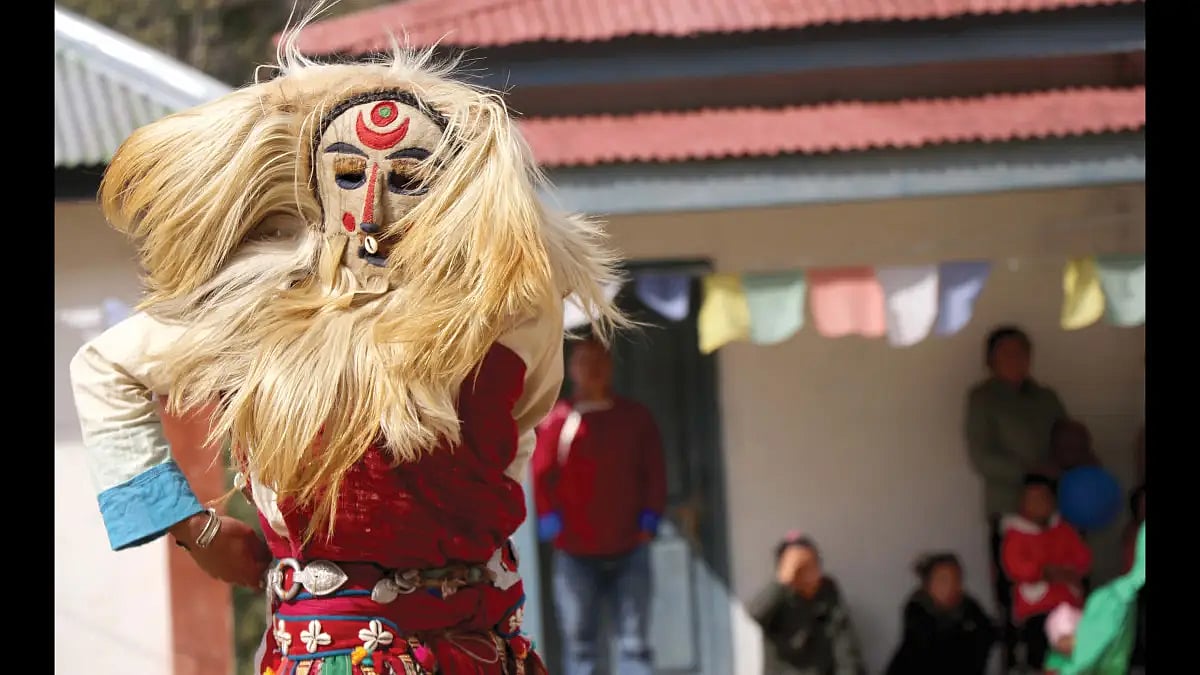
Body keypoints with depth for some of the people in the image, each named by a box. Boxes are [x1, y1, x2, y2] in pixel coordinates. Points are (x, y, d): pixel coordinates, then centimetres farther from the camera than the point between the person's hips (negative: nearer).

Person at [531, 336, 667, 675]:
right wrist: (551, 524, -10)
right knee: (579, 644, 1)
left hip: (629, 549, 1)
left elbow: (655, 472, 8)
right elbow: (541, 477, 1)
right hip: (575, 552, -1)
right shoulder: (557, 421, 2)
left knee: (635, 642, 0)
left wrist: (649, 520, -3)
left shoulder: (636, 417, 7)